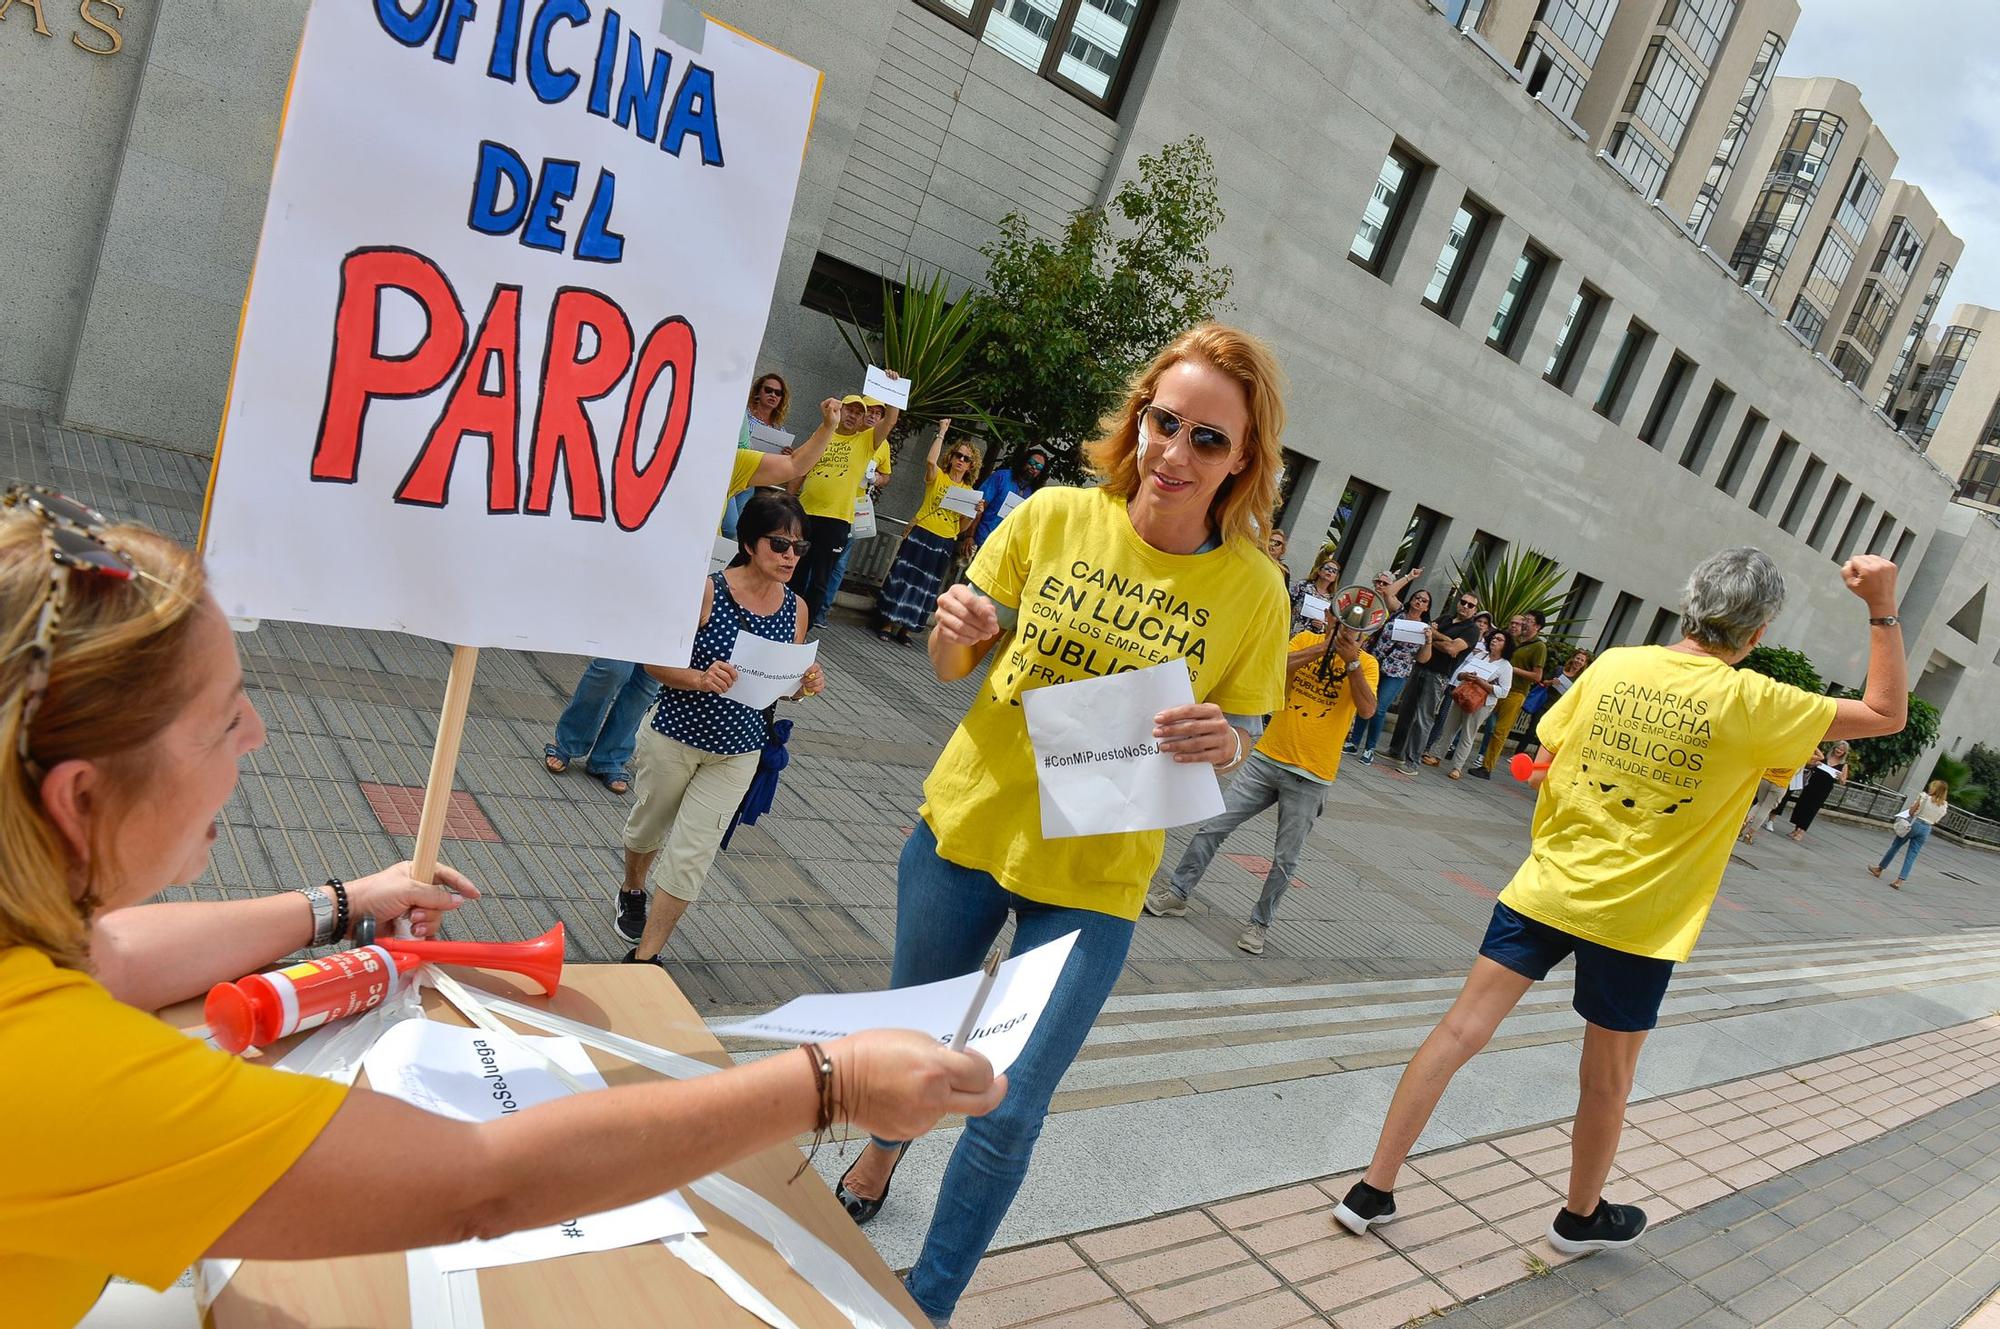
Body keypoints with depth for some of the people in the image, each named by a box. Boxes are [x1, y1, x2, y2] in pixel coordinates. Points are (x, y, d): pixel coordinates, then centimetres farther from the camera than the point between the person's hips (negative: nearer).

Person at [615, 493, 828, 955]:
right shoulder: (706, 590, -18)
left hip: (737, 752, 2)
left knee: (691, 856, 0)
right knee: (650, 826, 22)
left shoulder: (795, 609, -5)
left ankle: (643, 959, 12)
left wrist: (805, 686, -16)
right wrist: (700, 679, -32)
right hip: (673, 737, -2)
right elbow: (655, 662, -14)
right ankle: (632, 894, 54)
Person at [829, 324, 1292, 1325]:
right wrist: (952, 630, -21)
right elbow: (952, 667, 2)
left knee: (1008, 1113, 1)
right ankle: (879, 1153, 56)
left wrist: (1223, 744, -24)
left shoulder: (1253, 588, -10)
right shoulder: (1056, 516, -8)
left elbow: (1239, 740, -1)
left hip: (1092, 878, -1)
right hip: (966, 825, 2)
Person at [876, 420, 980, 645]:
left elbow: (962, 526, 12)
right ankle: (887, 624, 4)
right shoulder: (937, 476, 0)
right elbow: (930, 460, -24)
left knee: (926, 586, 7)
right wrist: (942, 432, -17)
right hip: (921, 535, -4)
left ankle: (904, 628, 15)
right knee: (904, 577, -4)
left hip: (945, 544, 4)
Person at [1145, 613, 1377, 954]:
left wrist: (1352, 662, -22)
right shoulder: (1307, 640, 4)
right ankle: (1177, 894, 15)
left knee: (1285, 859, 5)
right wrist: (1321, 648, -17)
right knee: (1212, 827, 1)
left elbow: (1367, 710, -17)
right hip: (1266, 759, 2)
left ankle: (1260, 922, 22)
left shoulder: (1367, 664, -1)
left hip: (1309, 778, -1)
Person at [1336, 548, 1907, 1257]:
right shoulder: (1750, 701, -11)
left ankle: (1373, 1190, 10)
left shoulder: (1614, 663, -2)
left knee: (1460, 1031, 6)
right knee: (1606, 1079, 18)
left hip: (1547, 886, 3)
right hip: (1639, 919, -2)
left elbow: (1547, 762, 5)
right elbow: (1886, 714, 0)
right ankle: (1581, 1216, 40)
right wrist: (1883, 608, 2)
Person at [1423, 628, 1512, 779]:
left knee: (1467, 735, 1)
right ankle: (1436, 755, 21)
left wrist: (1480, 681, -20)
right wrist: (1463, 675, -17)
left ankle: (1457, 767, 7)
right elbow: (1458, 672, 7)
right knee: (1448, 728, 11)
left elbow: (1503, 691, -14)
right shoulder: (1478, 655, 7)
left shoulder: (1505, 666, -5)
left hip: (1481, 704, -4)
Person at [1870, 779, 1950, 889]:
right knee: (1912, 856, 4)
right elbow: (1935, 821, 6)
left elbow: (1912, 811, -11)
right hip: (1926, 829, 3)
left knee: (1895, 846, 14)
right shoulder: (1944, 806, 0)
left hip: (1914, 823, -3)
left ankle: (1879, 869, 25)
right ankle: (1899, 881, -3)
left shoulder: (1925, 796, -11)